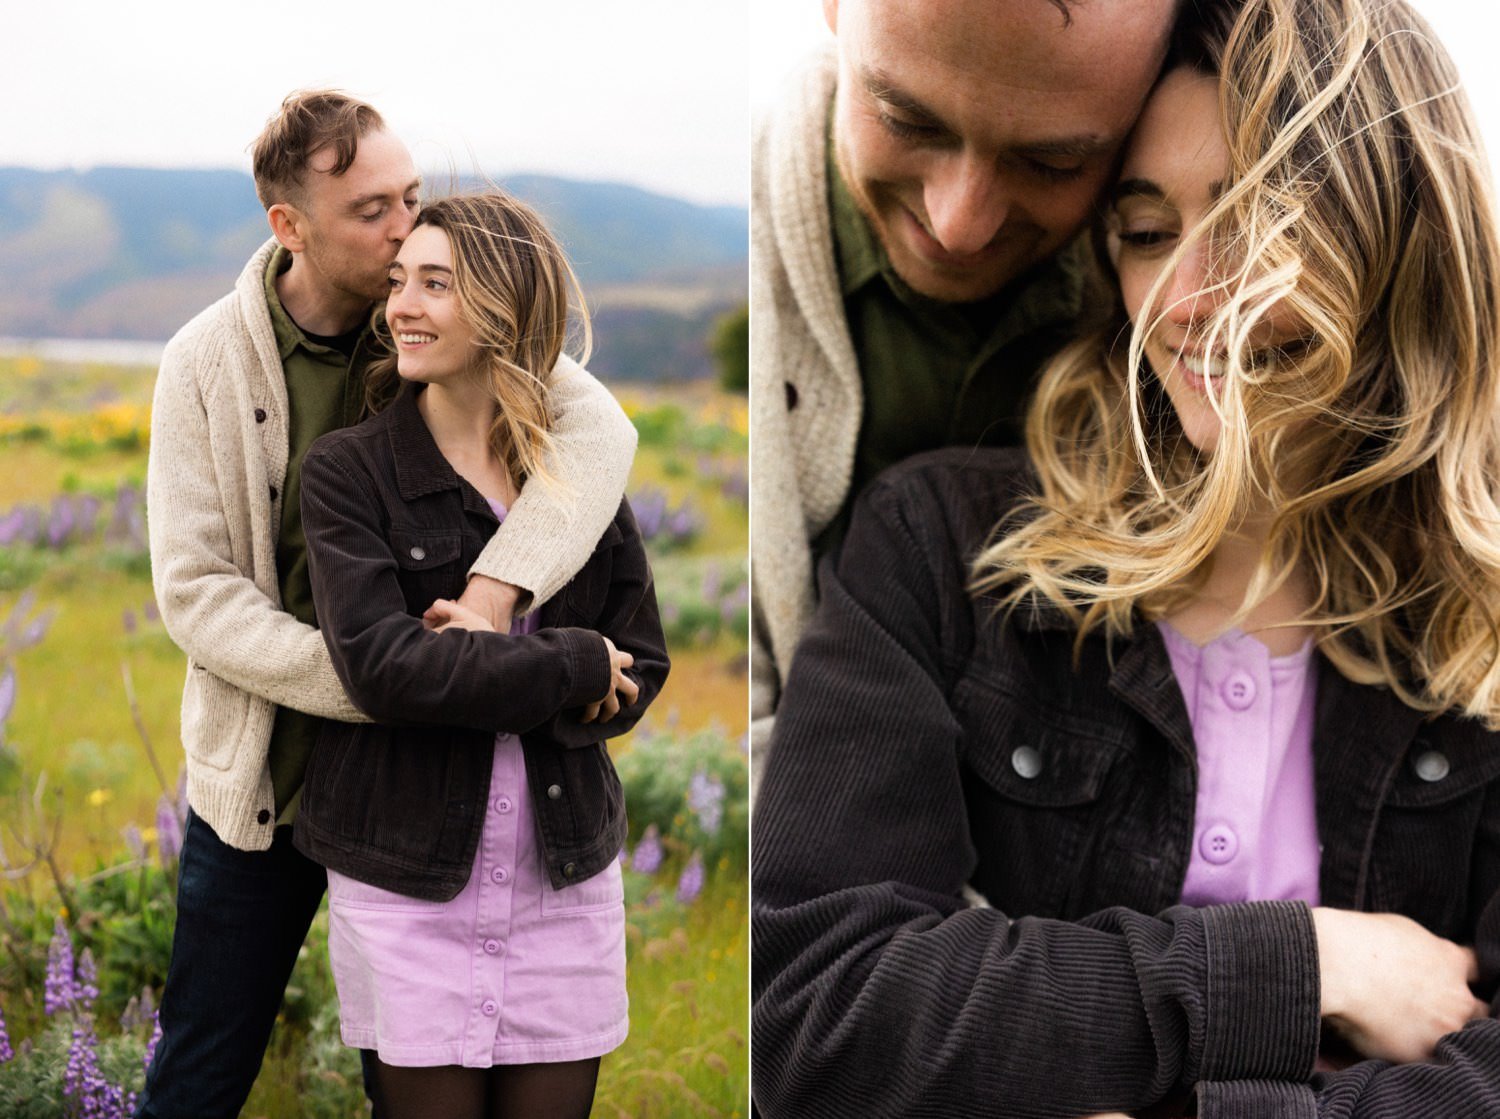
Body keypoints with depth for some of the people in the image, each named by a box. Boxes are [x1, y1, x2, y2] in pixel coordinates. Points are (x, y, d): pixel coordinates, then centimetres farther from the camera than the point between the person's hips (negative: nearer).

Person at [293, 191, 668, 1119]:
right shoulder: (347, 472, -4)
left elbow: (640, 671, 2)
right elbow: (379, 662, -17)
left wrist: (486, 661, -15)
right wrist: (572, 667, -14)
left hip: (565, 877, 3)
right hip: (407, 880, -2)